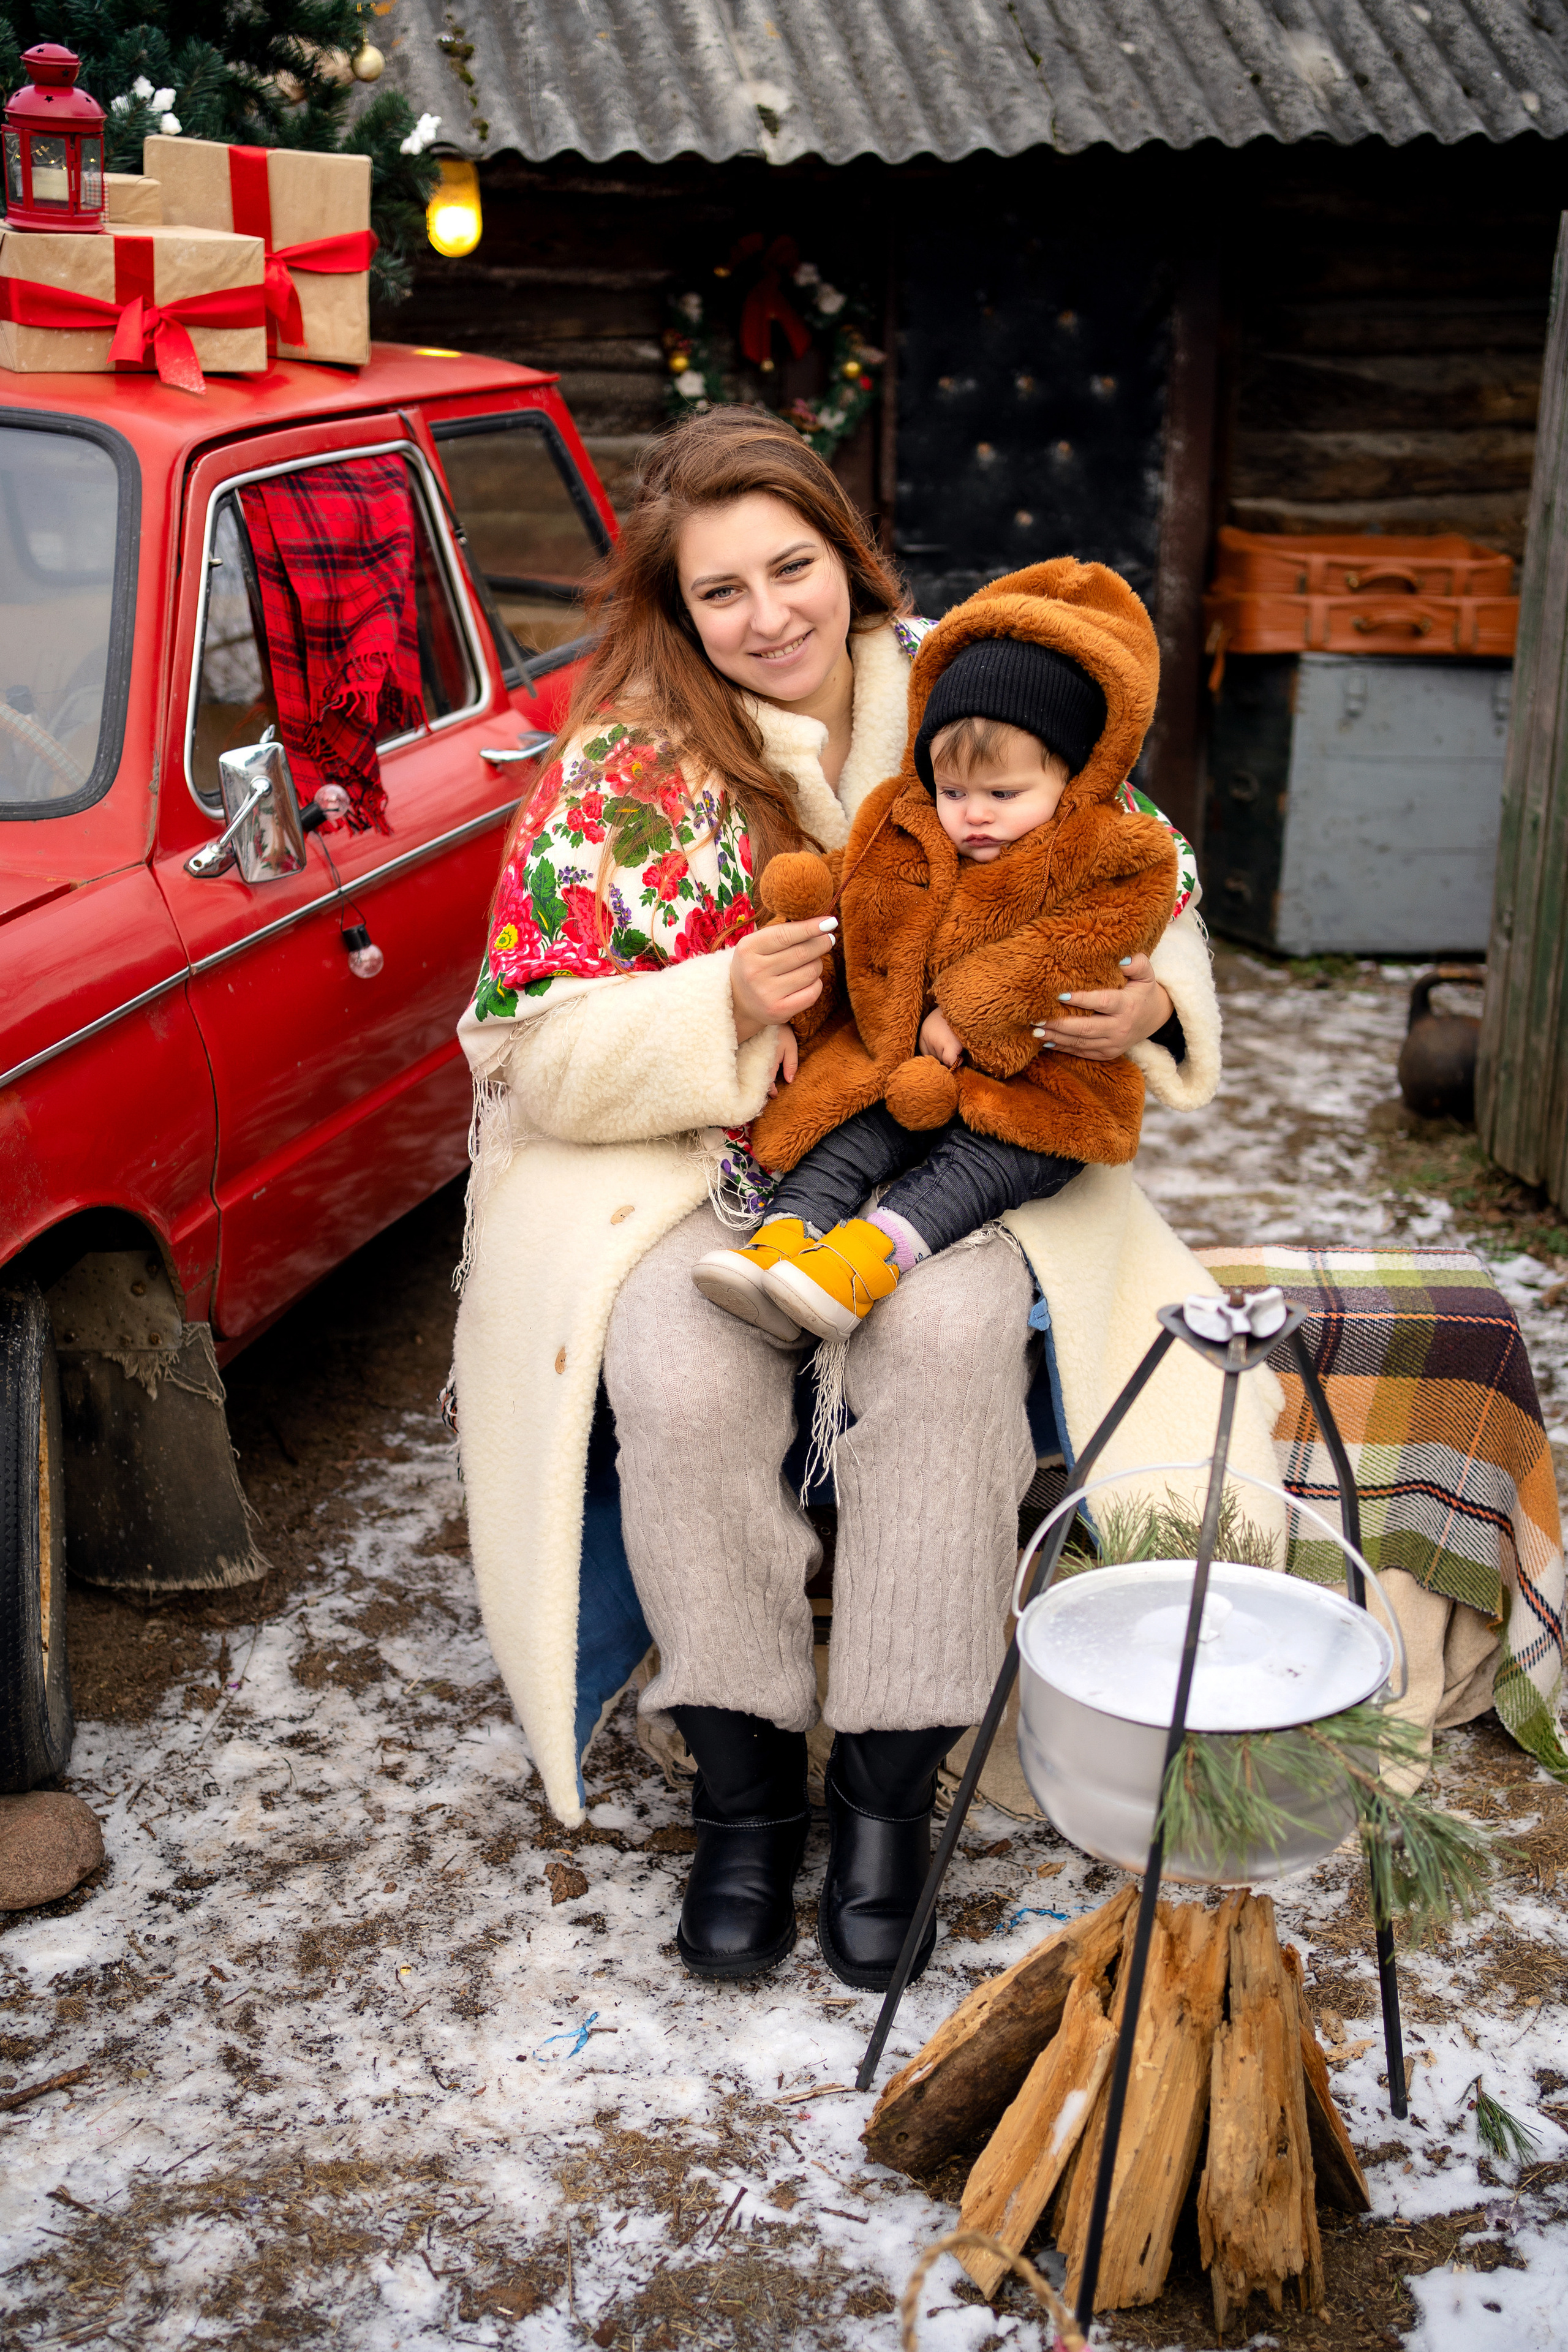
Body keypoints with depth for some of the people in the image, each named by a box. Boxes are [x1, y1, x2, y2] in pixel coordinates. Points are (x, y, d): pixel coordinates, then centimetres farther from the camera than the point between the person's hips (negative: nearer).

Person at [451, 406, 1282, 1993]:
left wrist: (1151, 1001, -15)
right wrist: (726, 1009, -24)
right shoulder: (625, 768, -3)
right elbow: (542, 1054, -6)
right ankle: (742, 1779, -11)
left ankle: (891, 1785, -17)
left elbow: (1150, 900, 9)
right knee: (682, 1362, -31)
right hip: (683, 1164, 0)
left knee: (952, 1330, -31)